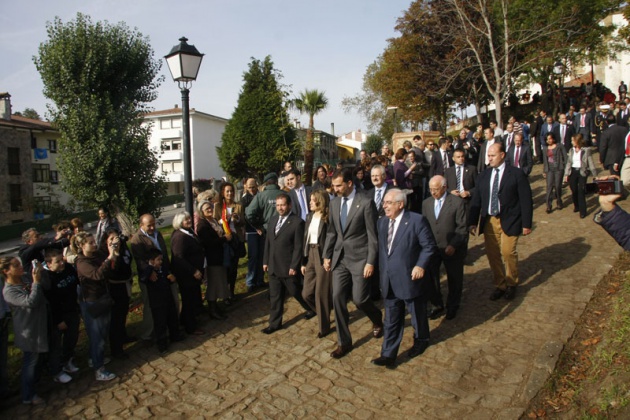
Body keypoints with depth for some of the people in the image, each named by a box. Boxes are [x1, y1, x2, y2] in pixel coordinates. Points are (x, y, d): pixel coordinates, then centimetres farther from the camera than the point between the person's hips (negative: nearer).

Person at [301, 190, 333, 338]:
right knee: (307, 293, 8)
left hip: (323, 257, -7)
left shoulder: (328, 218, -11)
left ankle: (324, 327, 20)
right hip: (310, 256, 7)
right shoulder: (310, 216, 11)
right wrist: (303, 261, 11)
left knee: (321, 293, 2)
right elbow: (305, 239, 12)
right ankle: (324, 313, 34)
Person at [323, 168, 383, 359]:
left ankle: (377, 319, 33)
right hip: (340, 258, 5)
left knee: (359, 299, -3)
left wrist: (371, 262, -14)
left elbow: (373, 235, -11)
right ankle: (344, 342, 18)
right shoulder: (334, 203, 6)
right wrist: (327, 256, 10)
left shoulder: (365, 202, -11)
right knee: (338, 298, 3)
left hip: (359, 258, -5)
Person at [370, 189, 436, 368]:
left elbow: (429, 245, -11)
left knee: (417, 313, 18)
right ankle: (388, 355, 18)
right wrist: (382, 270, 10)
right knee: (391, 319, 10)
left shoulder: (417, 220, -13)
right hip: (389, 281, 5)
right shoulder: (381, 222, 6)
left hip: (410, 279, -5)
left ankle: (421, 340, 44)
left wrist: (421, 265, -19)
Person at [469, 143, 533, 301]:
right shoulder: (484, 175, 7)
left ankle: (511, 284, 16)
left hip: (509, 221, -4)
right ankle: (500, 285, 24)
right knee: (492, 254, 6)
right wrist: (472, 221, 2)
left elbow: (526, 200, -3)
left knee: (508, 252, -10)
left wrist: (526, 224, -6)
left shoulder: (517, 174, -4)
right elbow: (476, 200, 7)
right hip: (488, 221, 4)